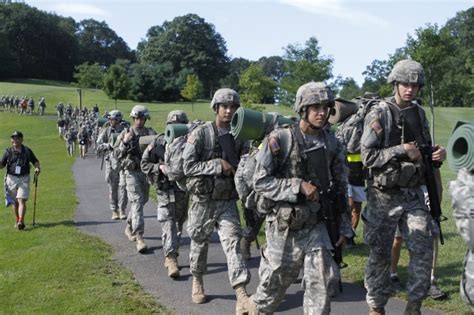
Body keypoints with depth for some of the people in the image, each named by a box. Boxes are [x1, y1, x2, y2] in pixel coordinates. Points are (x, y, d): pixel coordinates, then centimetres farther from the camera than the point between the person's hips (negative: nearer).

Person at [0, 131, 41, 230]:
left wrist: (37, 168, -5)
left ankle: (21, 222, -16)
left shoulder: (27, 151, 4)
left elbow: (35, 161, 14)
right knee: (15, 202, 11)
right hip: (11, 178, 2)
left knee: (22, 200, -13)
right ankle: (17, 220, 26)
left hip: (24, 179, -1)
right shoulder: (8, 152, 3)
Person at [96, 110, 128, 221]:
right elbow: (99, 146, -5)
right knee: (113, 187, 5)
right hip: (111, 161, 0)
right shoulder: (105, 131, 2)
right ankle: (114, 211, 15)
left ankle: (122, 210, 4)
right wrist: (109, 145, -21)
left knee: (123, 186, -5)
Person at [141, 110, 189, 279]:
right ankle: (171, 259, -11)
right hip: (166, 190, -3)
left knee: (179, 225, 14)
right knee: (168, 225, -10)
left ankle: (170, 256, 31)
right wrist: (160, 168, -16)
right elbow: (144, 164, 0)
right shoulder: (158, 143, -5)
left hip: (184, 190, 3)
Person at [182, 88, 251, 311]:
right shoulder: (200, 134, -9)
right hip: (204, 200, -2)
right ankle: (197, 281, 39)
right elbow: (188, 166, -15)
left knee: (233, 242, -9)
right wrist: (218, 165, -20)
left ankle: (241, 295, -13)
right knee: (199, 243, 14)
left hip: (228, 202, 2)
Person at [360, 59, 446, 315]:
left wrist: (437, 154, -3)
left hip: (413, 194, 5)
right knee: (379, 254, 5)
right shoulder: (379, 114, -9)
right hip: (384, 195, -5)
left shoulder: (419, 113, 9)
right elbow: (368, 157, -14)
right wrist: (401, 151, -22)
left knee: (423, 249, 1)